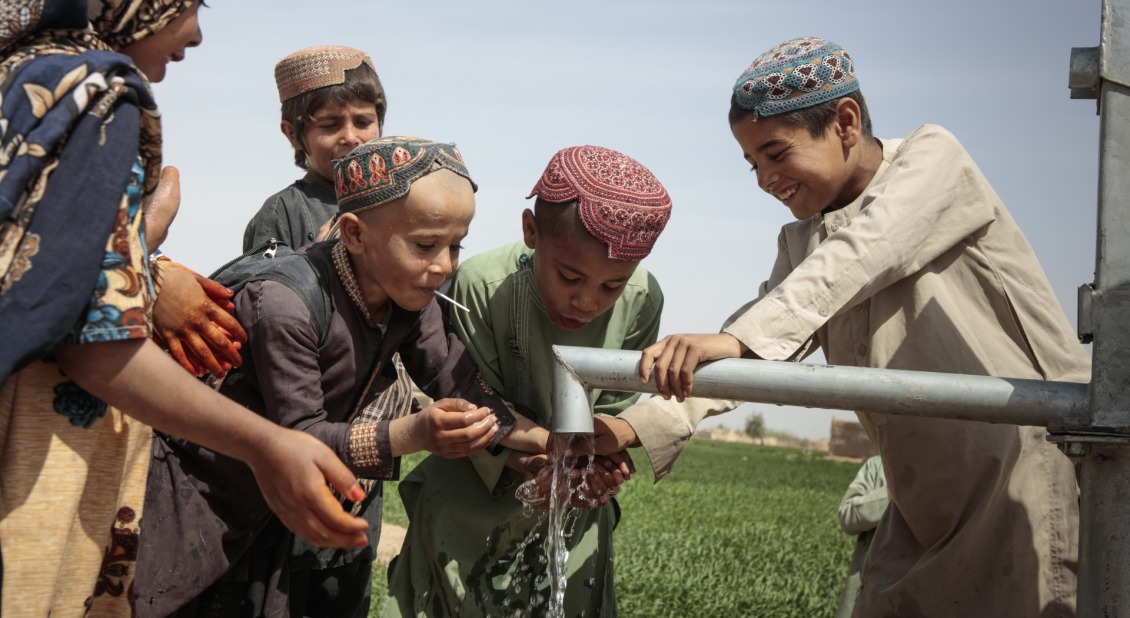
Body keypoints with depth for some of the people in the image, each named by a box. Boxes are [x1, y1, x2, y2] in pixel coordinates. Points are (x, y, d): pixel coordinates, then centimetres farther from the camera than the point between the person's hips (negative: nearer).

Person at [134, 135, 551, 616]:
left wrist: (543, 440, -22)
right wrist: (415, 433, -43)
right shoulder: (283, 306, -32)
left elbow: (460, 383, -8)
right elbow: (299, 435, -31)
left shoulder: (411, 297, -9)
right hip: (197, 497, -7)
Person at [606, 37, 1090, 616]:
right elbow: (755, 351, 0)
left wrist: (734, 340, -38)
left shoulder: (932, 157, -7)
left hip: (1041, 472, -6)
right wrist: (633, 430, -17)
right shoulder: (802, 245, 13)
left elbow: (860, 257, -25)